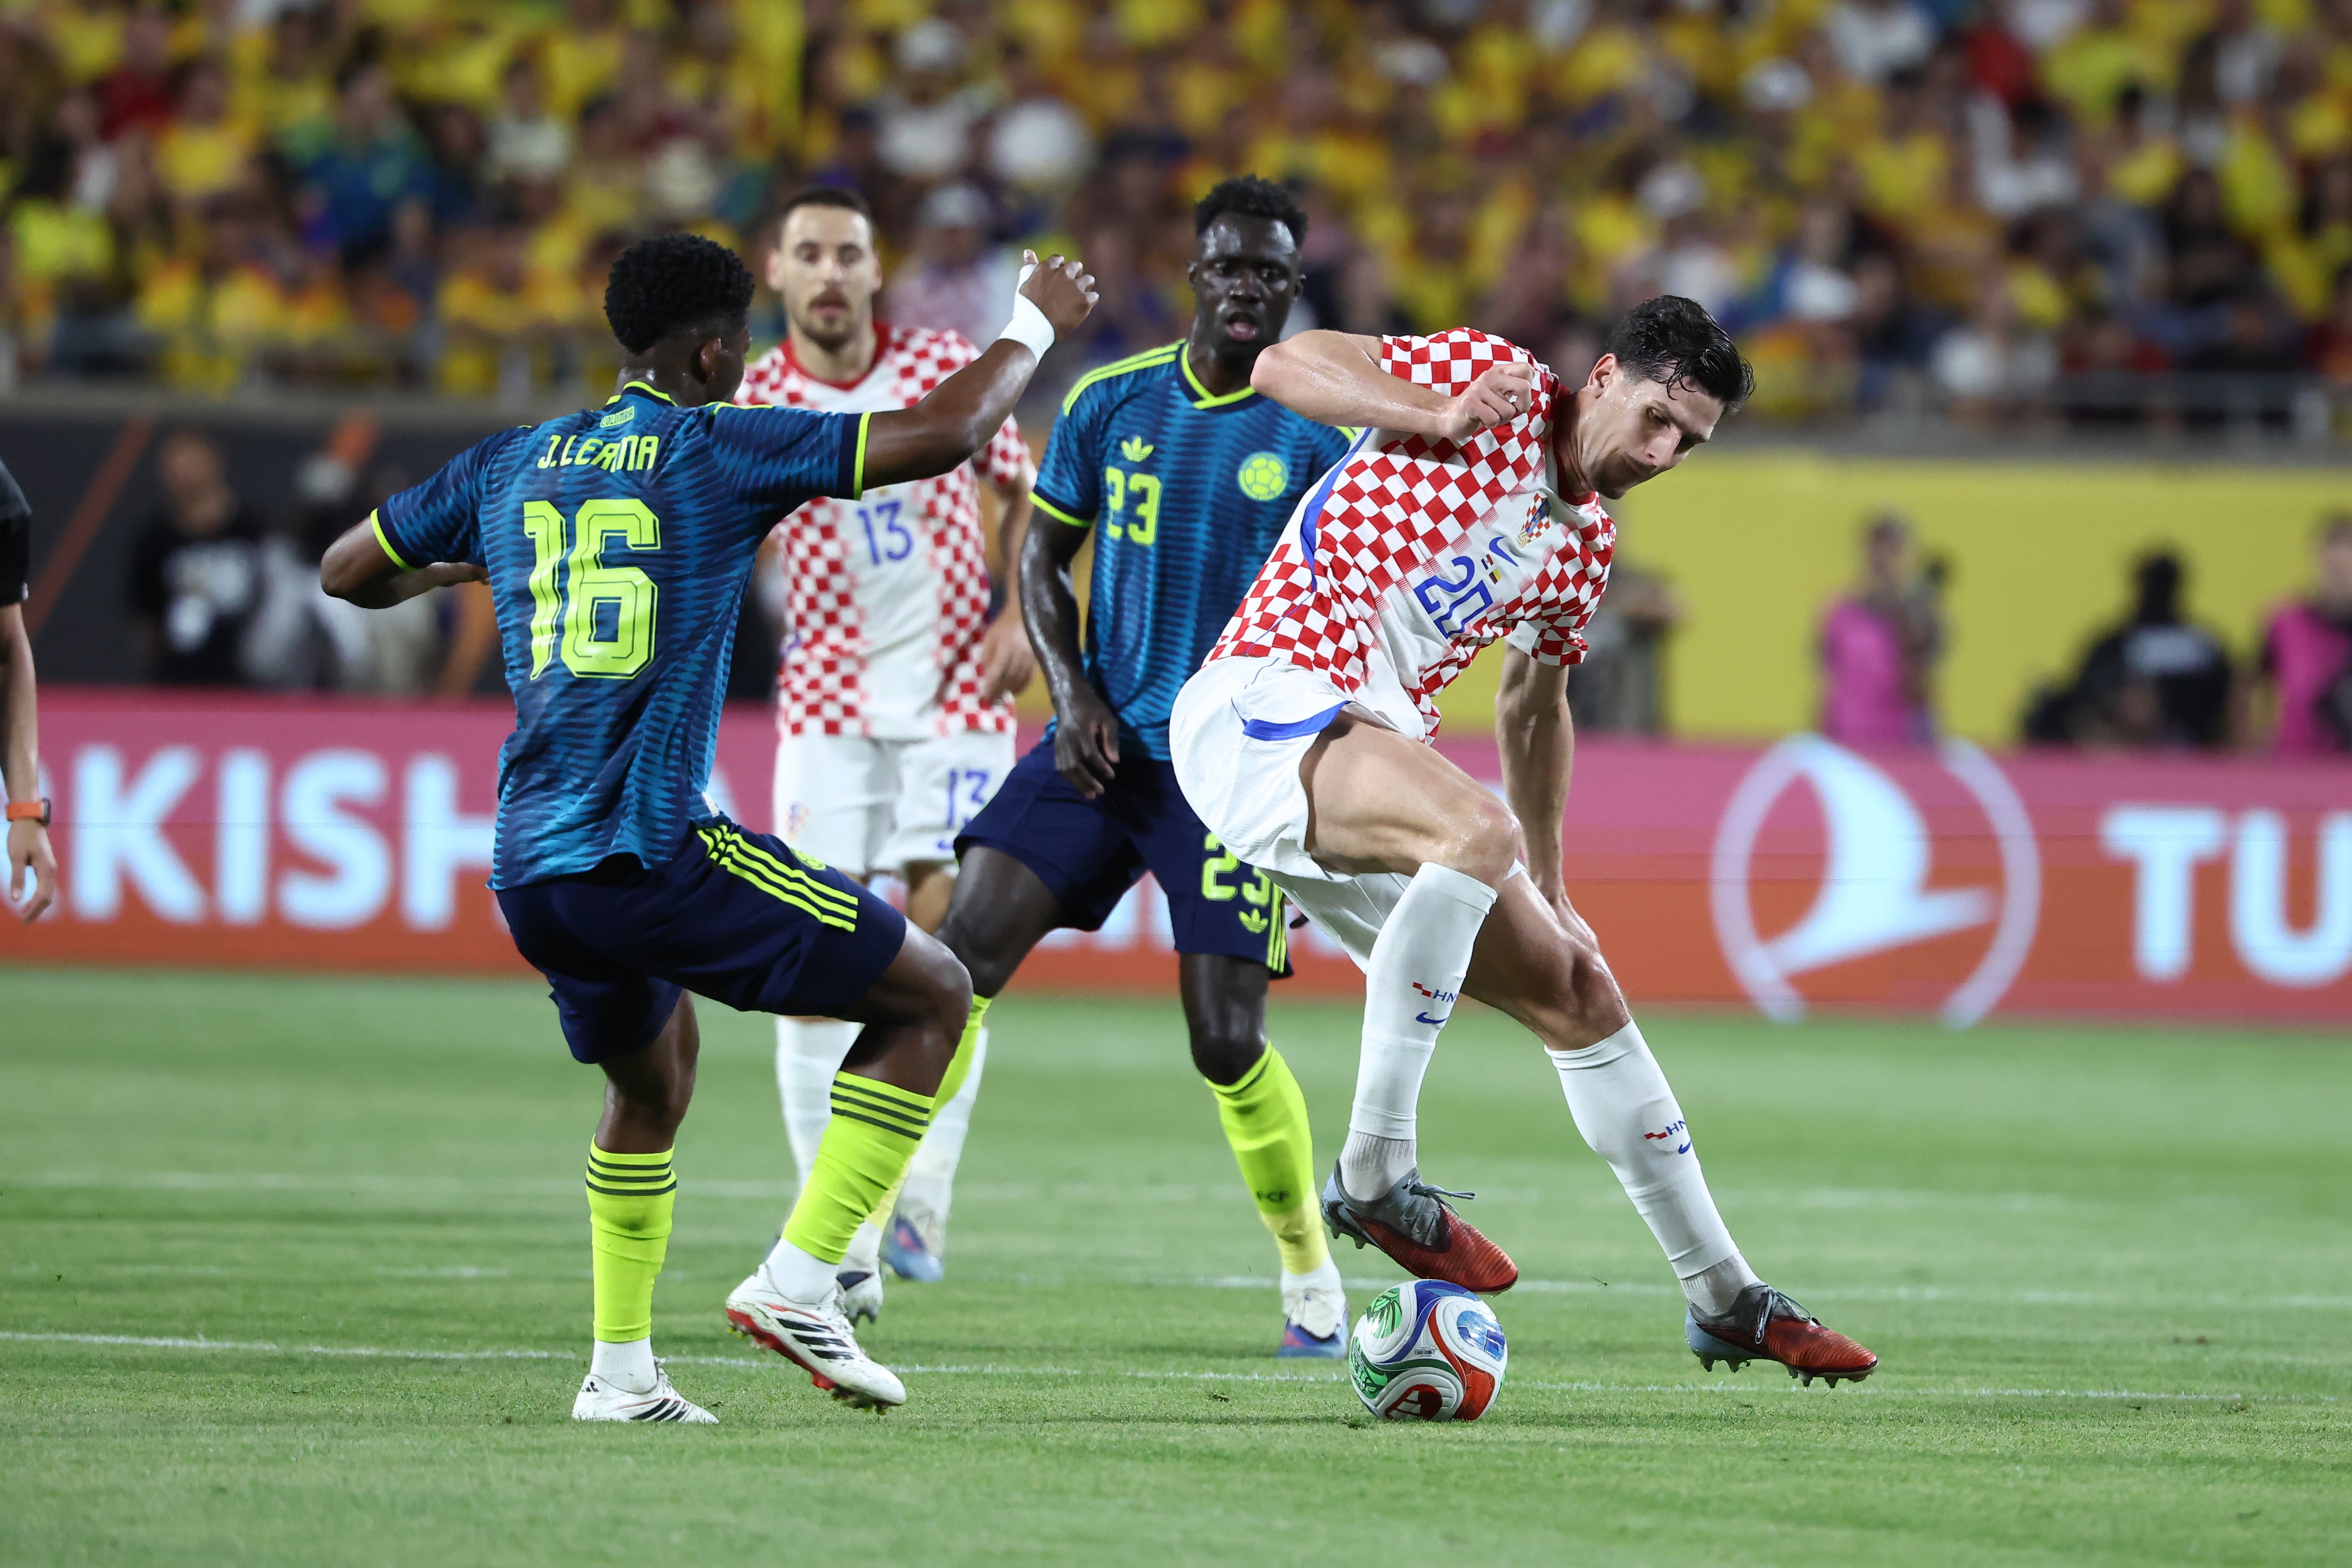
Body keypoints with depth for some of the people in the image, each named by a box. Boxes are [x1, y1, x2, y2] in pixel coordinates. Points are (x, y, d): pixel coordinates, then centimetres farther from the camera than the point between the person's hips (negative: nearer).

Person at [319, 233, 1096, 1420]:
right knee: (935, 997, 4)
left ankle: (619, 1367, 23)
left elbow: (348, 574, 26)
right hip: (656, 854, -7)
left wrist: (457, 567, 46)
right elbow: (941, 436, -5)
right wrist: (1036, 327, 11)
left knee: (651, 1082, 31)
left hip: (528, 869, 7)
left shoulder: (507, 466, 14)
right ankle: (800, 1279, -5)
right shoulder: (717, 451, -2)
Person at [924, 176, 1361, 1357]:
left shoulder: (1324, 435, -4)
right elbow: (1045, 559, 13)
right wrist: (1072, 694, -3)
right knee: (958, 961, -12)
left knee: (1227, 1041, -8)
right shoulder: (1110, 405, 4)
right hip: (1105, 746, 3)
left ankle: (1313, 1280, 16)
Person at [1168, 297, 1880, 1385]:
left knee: (1577, 996, 8)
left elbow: (1533, 703, 31)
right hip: (1263, 704, -9)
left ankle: (1724, 1300, 17)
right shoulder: (1496, 384, -6)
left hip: (1370, 750, 9)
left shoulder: (1586, 545, 16)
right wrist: (1438, 417, -25)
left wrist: (1548, 894, 29)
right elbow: (1284, 364, -12)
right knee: (1480, 825, -36)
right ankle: (1374, 1174, -31)